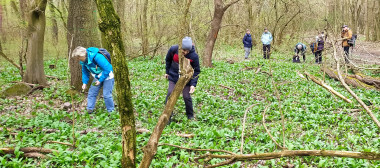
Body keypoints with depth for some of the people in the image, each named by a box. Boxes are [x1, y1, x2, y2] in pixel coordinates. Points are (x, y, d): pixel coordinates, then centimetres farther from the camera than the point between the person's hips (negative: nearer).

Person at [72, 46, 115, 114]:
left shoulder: (97, 57, -32)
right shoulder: (84, 61, -7)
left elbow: (107, 69, -29)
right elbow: (85, 72, 11)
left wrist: (100, 80, -23)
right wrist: (85, 82, -1)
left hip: (107, 76, -8)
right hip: (98, 77, 8)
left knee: (106, 94, -10)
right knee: (92, 92, 3)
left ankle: (111, 111, 6)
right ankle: (89, 109, 11)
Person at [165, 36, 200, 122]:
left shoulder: (194, 56, -22)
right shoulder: (173, 49, -18)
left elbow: (196, 71, -11)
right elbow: (168, 60, 5)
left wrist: (193, 84, -21)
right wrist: (167, 72, 12)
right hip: (173, 77, 2)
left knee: (187, 97, 1)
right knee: (170, 95, -6)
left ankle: (190, 115, 26)